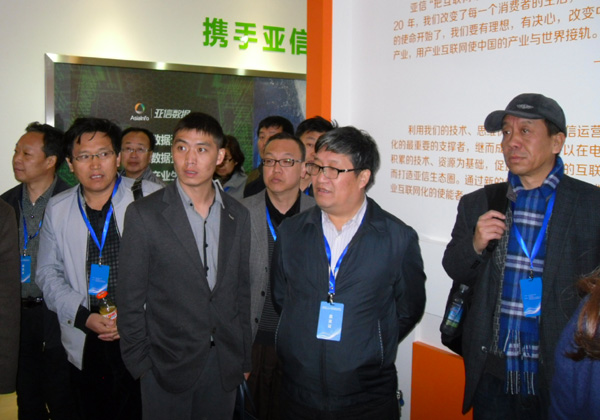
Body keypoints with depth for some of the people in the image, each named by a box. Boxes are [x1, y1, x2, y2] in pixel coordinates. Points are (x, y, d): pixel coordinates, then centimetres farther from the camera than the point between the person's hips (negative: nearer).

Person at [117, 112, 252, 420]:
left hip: (224, 365, 3)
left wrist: (244, 359, 9)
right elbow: (130, 299, -5)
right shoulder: (143, 214, -8)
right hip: (167, 365, -3)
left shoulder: (238, 215, 3)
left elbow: (242, 290, 9)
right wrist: (139, 364, -6)